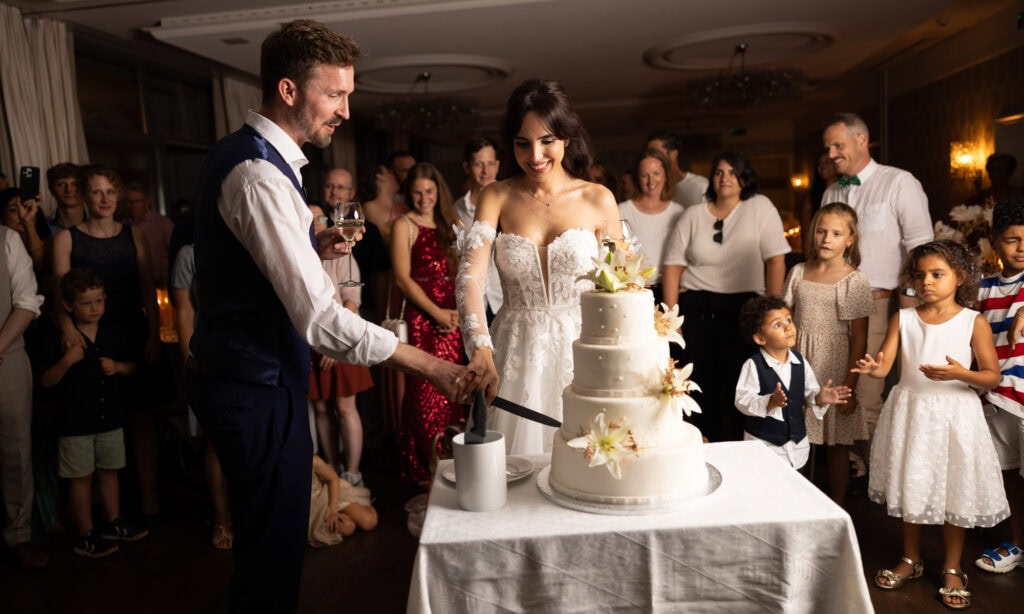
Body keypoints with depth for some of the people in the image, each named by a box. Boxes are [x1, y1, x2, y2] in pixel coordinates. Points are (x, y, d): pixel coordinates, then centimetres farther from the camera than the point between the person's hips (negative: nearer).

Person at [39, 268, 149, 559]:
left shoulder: (115, 332, 1)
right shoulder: (61, 338, -11)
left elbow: (131, 366, 12)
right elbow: (46, 382, -10)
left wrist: (118, 367, -10)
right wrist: (66, 361, -26)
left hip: (111, 418, 4)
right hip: (76, 423, -4)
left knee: (109, 472, 16)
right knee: (82, 478, 6)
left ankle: (114, 524, 31)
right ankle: (86, 536, 17)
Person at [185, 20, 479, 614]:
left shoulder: (241, 153, 9)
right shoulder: (257, 174, -23)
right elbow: (320, 317, -29)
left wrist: (314, 246, 3)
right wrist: (432, 367, -26)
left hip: (237, 374, 10)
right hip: (259, 387, -10)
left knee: (269, 537, 23)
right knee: (274, 547, 5)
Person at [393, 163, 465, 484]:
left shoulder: (450, 223, 16)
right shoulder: (404, 225, 1)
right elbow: (403, 278, -6)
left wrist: (461, 310, -2)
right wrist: (437, 313, -11)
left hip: (454, 318, 5)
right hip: (422, 318, -4)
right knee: (426, 394, -3)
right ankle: (425, 472, 11)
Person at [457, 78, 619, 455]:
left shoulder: (599, 200, -3)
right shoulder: (497, 197, -2)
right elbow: (470, 276, -15)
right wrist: (480, 348, -31)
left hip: (580, 350, 0)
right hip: (515, 352, 1)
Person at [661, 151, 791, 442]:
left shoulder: (760, 207, 3)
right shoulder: (693, 215, 9)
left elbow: (776, 259, -2)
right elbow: (673, 265, 7)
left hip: (744, 307, -2)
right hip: (696, 308, 2)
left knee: (740, 384, -2)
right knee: (700, 384, 5)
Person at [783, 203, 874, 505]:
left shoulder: (854, 280, -7)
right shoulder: (799, 272, 6)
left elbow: (859, 339, -8)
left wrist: (849, 386, -11)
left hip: (834, 368, -3)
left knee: (837, 443, 9)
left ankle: (838, 504, 26)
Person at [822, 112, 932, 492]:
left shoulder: (899, 183, -2)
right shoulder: (831, 193, 15)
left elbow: (920, 250, -6)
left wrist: (909, 310, -11)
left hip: (877, 304, -5)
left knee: (868, 398, -5)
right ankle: (851, 467, 24)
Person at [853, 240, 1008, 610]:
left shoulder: (974, 322, -5)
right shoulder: (903, 319, -1)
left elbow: (992, 377, -5)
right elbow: (885, 366, -10)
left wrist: (960, 374, -24)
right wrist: (872, 367, -33)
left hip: (954, 415, -2)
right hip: (910, 412, 2)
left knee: (955, 491, 7)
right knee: (911, 486, 14)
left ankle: (952, 570, 27)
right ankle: (911, 560, 33)